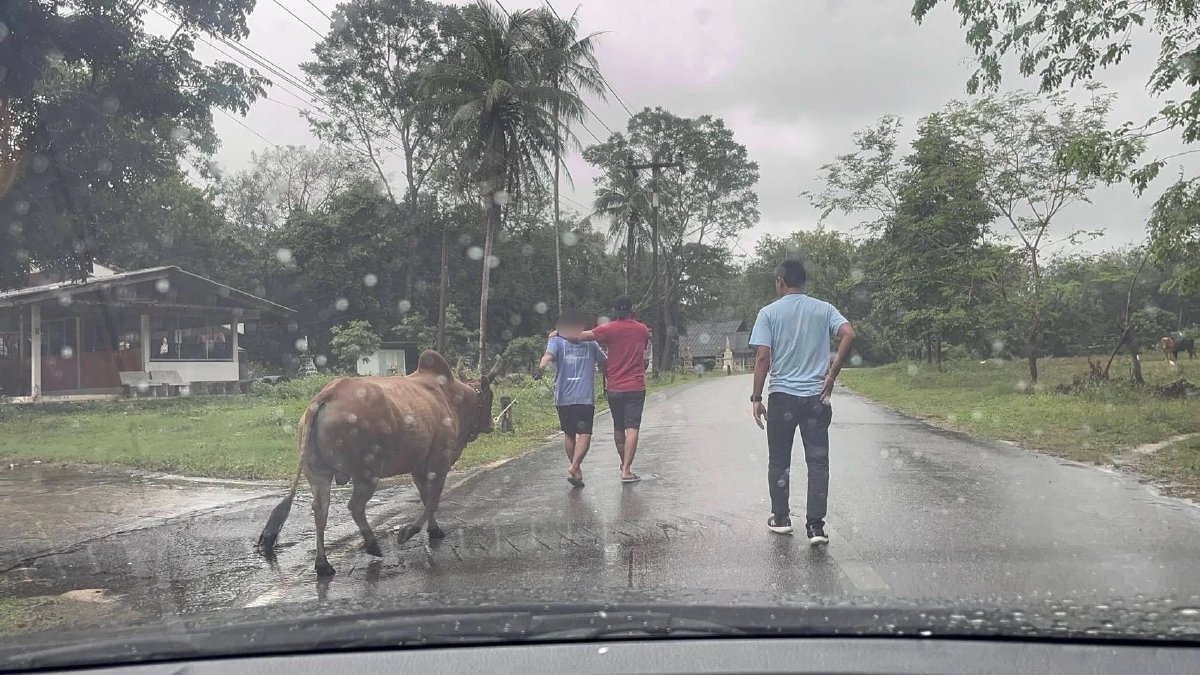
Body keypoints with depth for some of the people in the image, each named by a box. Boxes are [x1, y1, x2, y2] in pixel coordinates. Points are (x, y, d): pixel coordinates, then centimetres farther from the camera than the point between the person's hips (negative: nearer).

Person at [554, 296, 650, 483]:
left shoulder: (609, 329, -6)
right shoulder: (643, 330, 4)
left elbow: (579, 336, -15)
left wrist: (558, 333, -1)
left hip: (614, 387, 0)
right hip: (635, 387, 0)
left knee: (618, 427, 16)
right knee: (632, 428, -5)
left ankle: (624, 464, 30)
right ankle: (626, 471, -13)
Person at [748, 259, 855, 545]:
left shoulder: (769, 312, -2)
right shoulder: (824, 309, 5)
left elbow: (762, 357, -9)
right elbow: (849, 334, -11)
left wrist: (756, 397, -4)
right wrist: (831, 374, -6)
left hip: (782, 396, -1)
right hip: (816, 397, 1)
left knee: (779, 461, 13)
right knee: (818, 462, 4)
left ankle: (781, 518, 22)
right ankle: (816, 526, 0)